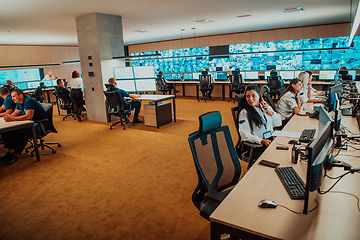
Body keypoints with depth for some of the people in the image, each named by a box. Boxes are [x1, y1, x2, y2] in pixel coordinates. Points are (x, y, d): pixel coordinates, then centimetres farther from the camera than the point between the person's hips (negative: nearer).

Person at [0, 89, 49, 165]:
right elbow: (15, 113, 13)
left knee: (23, 132, -35)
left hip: (41, 124, -10)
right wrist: (9, 116, -12)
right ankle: (10, 151, -6)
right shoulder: (19, 103, 11)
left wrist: (12, 118, -29)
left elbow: (29, 116, -31)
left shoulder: (29, 101, -20)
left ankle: (15, 155, -24)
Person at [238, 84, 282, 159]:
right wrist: (262, 141, -23)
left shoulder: (267, 107, 16)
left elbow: (278, 123, 12)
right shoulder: (244, 113, -3)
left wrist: (269, 111, -2)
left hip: (271, 140, 6)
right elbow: (245, 135, -11)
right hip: (256, 146, -6)